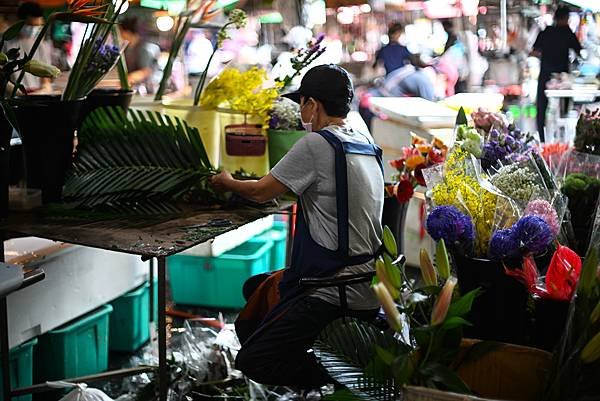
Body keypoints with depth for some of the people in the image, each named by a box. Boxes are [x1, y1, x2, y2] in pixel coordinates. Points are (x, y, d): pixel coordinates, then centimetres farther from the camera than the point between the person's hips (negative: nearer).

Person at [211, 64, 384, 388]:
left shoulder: (317, 144, -15)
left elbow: (261, 192, -6)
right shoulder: (367, 145, 10)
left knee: (252, 361, -4)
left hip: (337, 294, -9)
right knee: (253, 287, 25)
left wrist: (227, 183, 15)